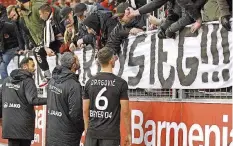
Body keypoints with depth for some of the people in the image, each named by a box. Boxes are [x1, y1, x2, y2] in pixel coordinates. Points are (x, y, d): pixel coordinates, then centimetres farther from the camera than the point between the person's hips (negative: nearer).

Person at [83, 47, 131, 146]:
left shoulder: (90, 82, 4)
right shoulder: (120, 83, -8)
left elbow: (85, 110, 8)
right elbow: (125, 112, -7)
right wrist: (129, 134, 2)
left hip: (92, 133, 4)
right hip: (110, 134, -4)